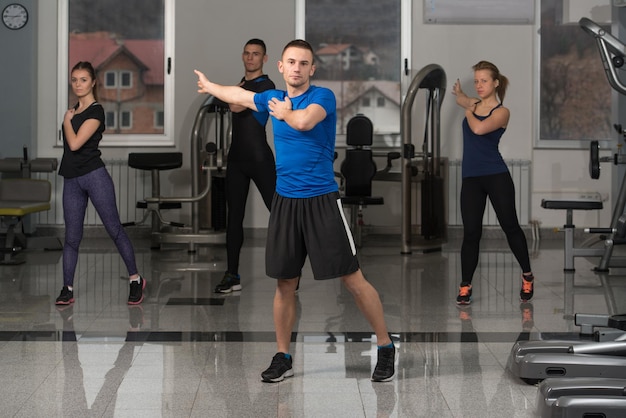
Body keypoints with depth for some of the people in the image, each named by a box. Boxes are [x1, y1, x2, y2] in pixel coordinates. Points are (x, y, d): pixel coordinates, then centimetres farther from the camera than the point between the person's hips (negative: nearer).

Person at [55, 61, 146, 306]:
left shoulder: (95, 111, -9)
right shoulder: (74, 110, 15)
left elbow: (75, 143, -17)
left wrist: (67, 120, -4)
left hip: (94, 176, -7)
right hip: (71, 180, 7)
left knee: (114, 229, -2)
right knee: (72, 237, 4)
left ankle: (135, 280, 6)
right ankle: (67, 289, 6)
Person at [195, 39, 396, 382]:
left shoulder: (323, 96, -6)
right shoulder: (274, 98, 11)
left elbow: (303, 121, -27)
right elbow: (238, 95, 30)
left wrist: (284, 112, -6)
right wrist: (208, 85, 46)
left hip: (322, 200, -5)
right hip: (285, 201, 5)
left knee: (352, 279, -4)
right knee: (284, 283, 8)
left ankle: (385, 348, 9)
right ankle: (283, 358, 20)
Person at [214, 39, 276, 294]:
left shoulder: (266, 86, -9)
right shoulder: (242, 84, 18)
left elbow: (236, 107, -19)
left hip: (260, 160, -7)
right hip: (237, 159, 7)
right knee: (234, 217, 5)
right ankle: (232, 275, 7)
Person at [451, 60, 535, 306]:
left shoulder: (502, 112, -5)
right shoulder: (473, 104, 11)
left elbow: (478, 129, -22)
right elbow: (459, 97, 35)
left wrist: (469, 112, -7)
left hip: (496, 177, -4)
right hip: (471, 178, 4)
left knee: (510, 227, 1)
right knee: (471, 233, 0)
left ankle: (527, 276, 18)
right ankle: (465, 286, 5)